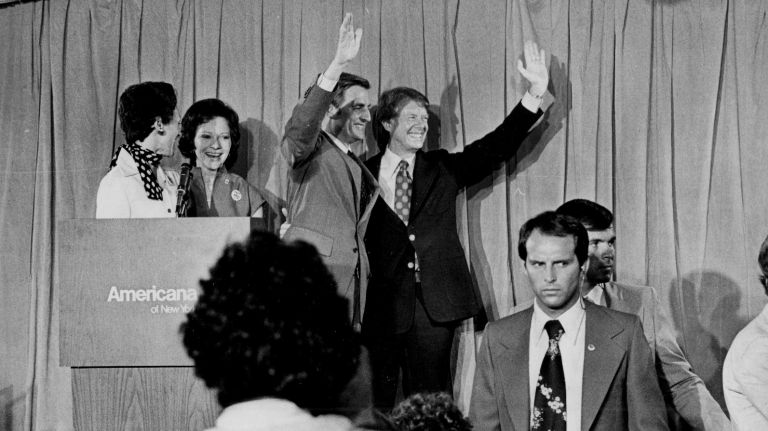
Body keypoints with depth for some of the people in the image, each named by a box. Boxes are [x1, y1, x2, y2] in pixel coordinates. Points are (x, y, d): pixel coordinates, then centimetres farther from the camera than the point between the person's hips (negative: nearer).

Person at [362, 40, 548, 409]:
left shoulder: (442, 169, 13)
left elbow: (496, 146, 5)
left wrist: (535, 94, -4)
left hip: (433, 299, 2)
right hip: (382, 302, -2)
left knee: (429, 402, 5)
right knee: (377, 401, 0)